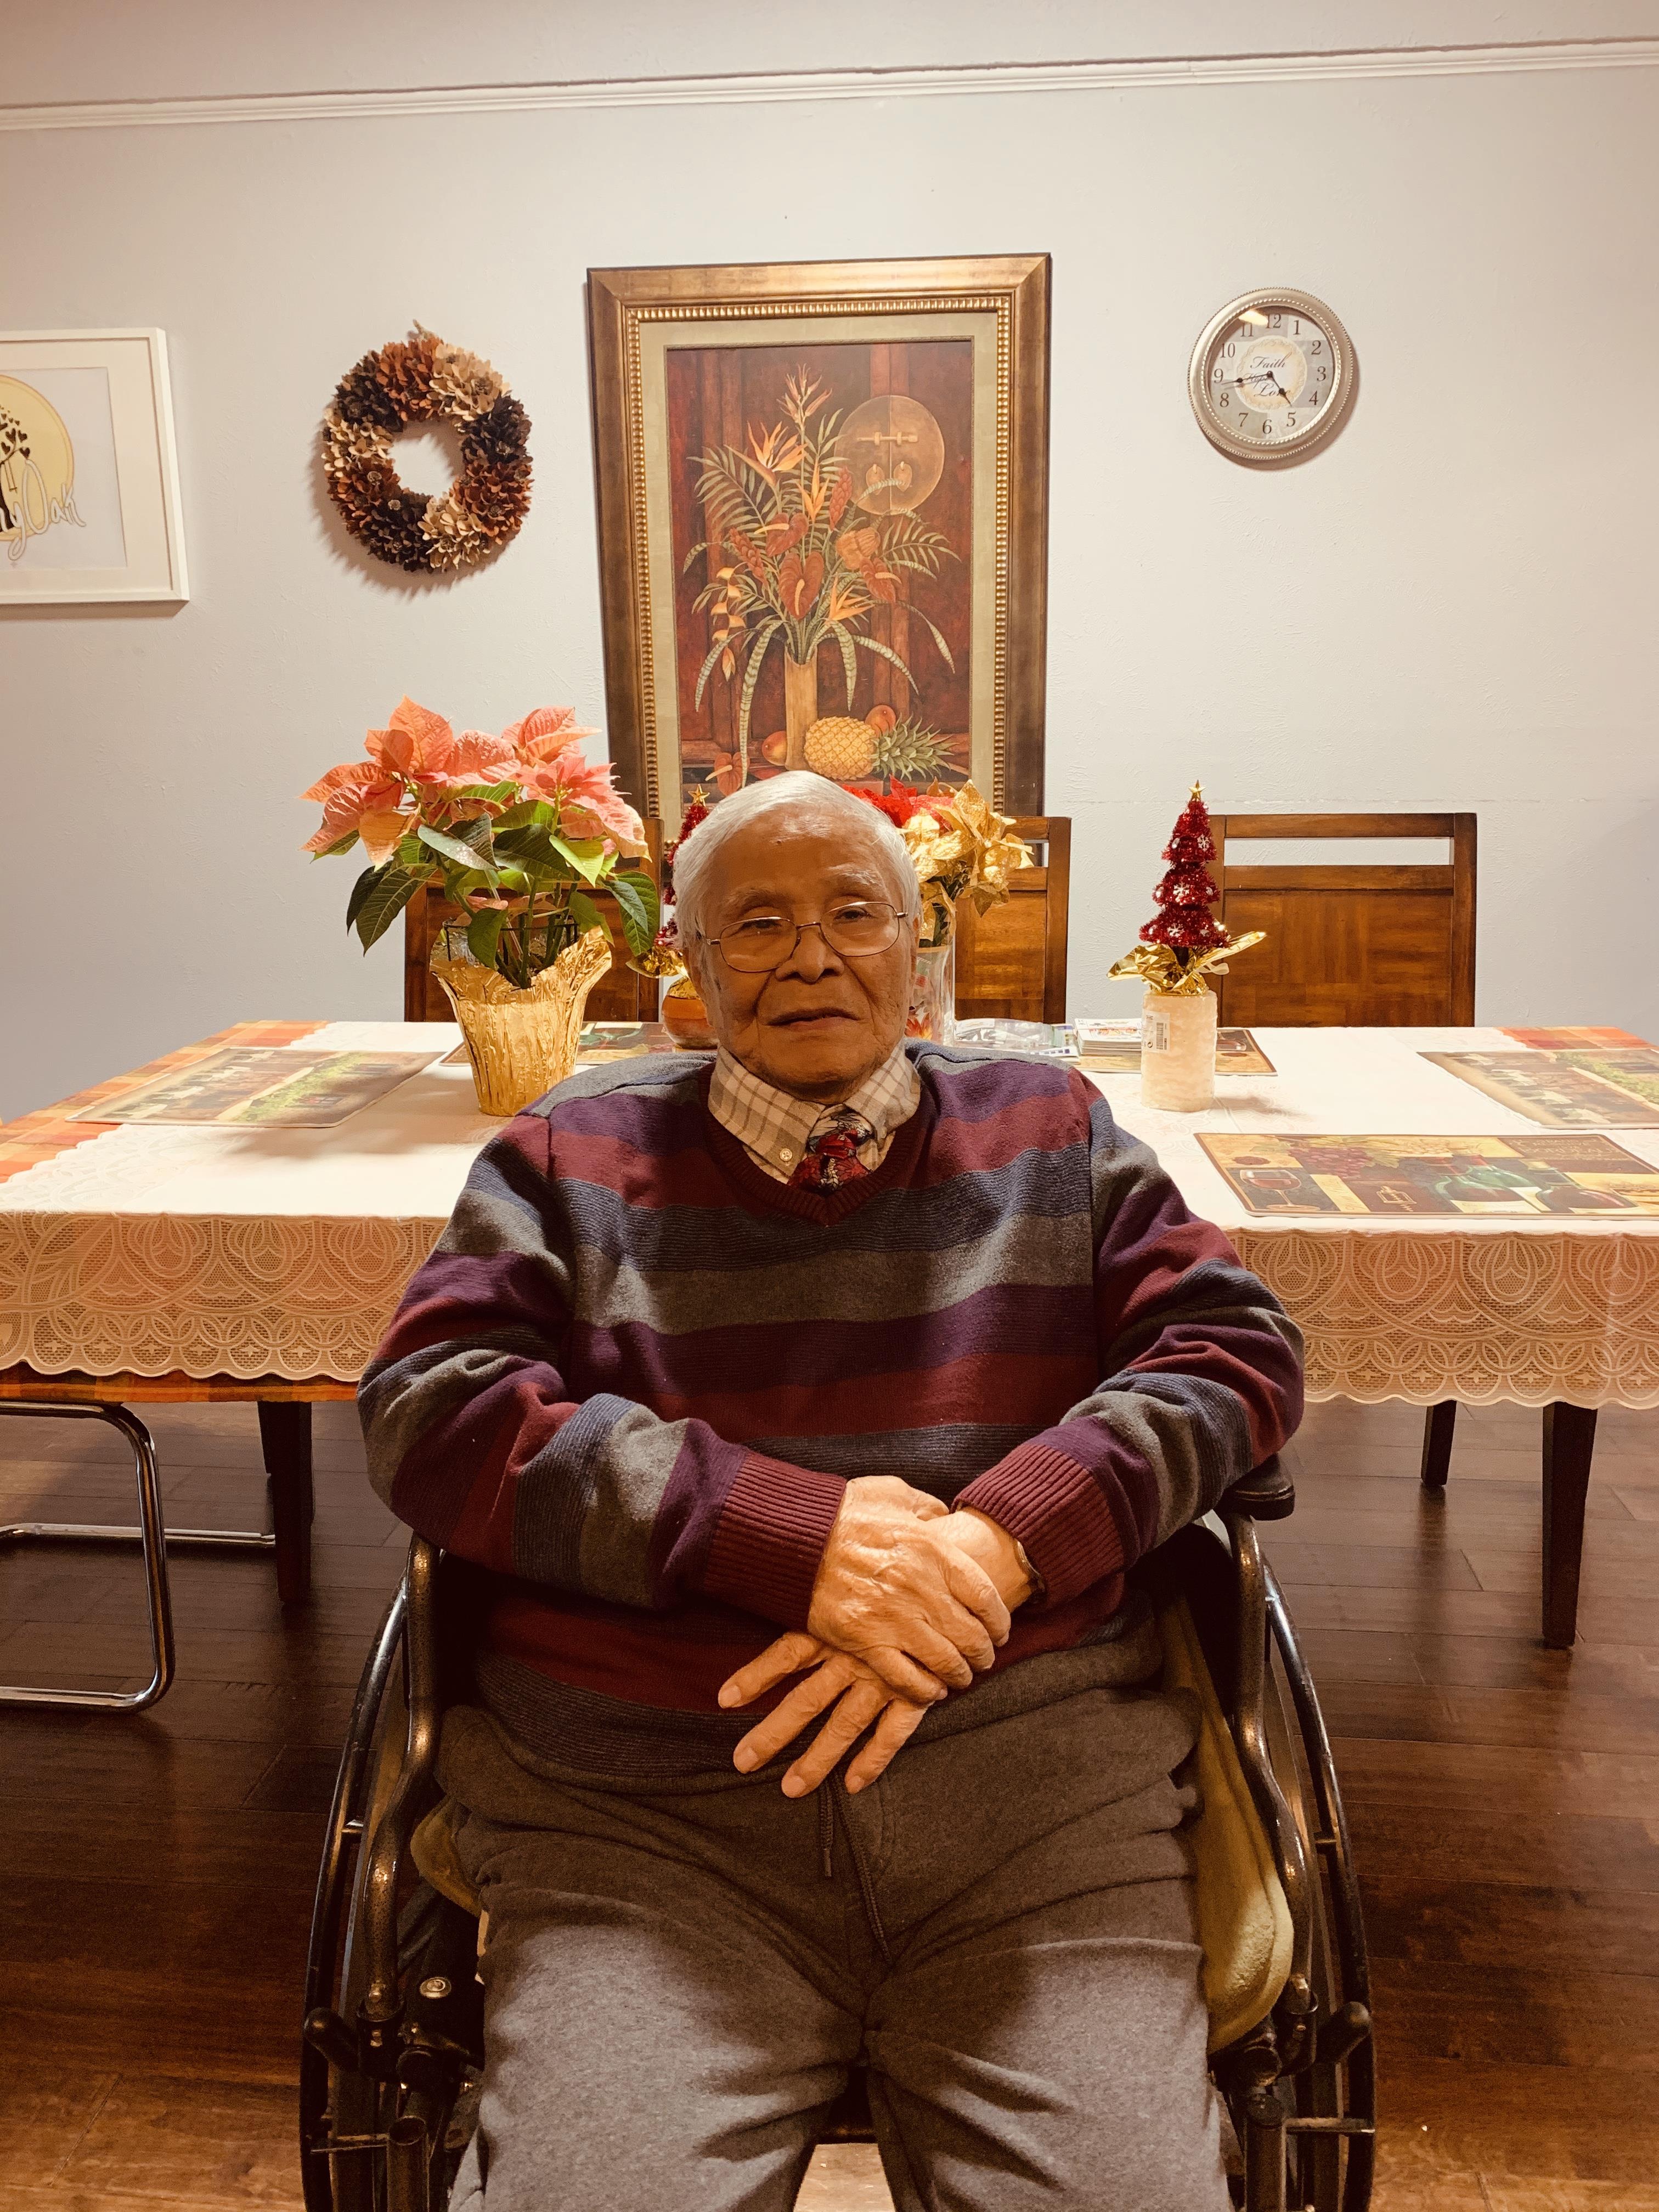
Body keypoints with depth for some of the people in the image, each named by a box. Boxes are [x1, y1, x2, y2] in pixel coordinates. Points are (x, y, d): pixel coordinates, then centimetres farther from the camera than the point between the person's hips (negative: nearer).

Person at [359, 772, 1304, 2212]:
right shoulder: (574, 1156, 11)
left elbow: (1235, 1348, 7)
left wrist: (998, 1544, -12)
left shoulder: (1050, 1132, 15)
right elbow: (432, 1410, -1)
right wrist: (794, 1535, -13)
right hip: (639, 1805, 0)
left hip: (1036, 1782, 2)